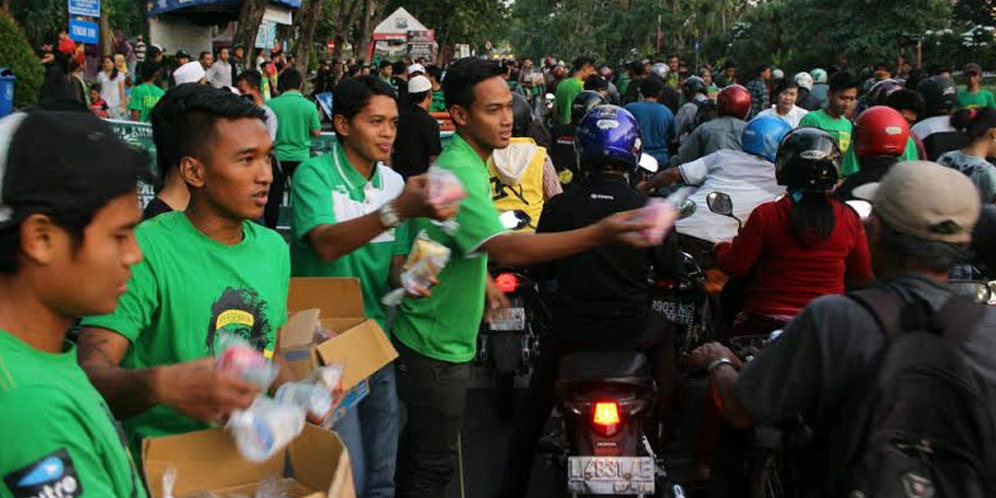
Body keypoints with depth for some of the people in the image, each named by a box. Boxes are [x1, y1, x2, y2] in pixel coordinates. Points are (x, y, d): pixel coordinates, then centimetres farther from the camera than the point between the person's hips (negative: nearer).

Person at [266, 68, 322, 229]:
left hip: (277, 156, 0)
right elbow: (316, 132, -3)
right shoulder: (309, 106, -7)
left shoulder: (271, 104, -7)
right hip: (301, 156, 0)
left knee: (273, 197, 10)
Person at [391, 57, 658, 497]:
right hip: (436, 347, -10)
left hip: (429, 339, 10)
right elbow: (506, 249, -42)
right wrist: (599, 234, -52)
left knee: (419, 440, 24)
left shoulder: (464, 161, 7)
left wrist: (482, 278, 26)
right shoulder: (459, 175, -27)